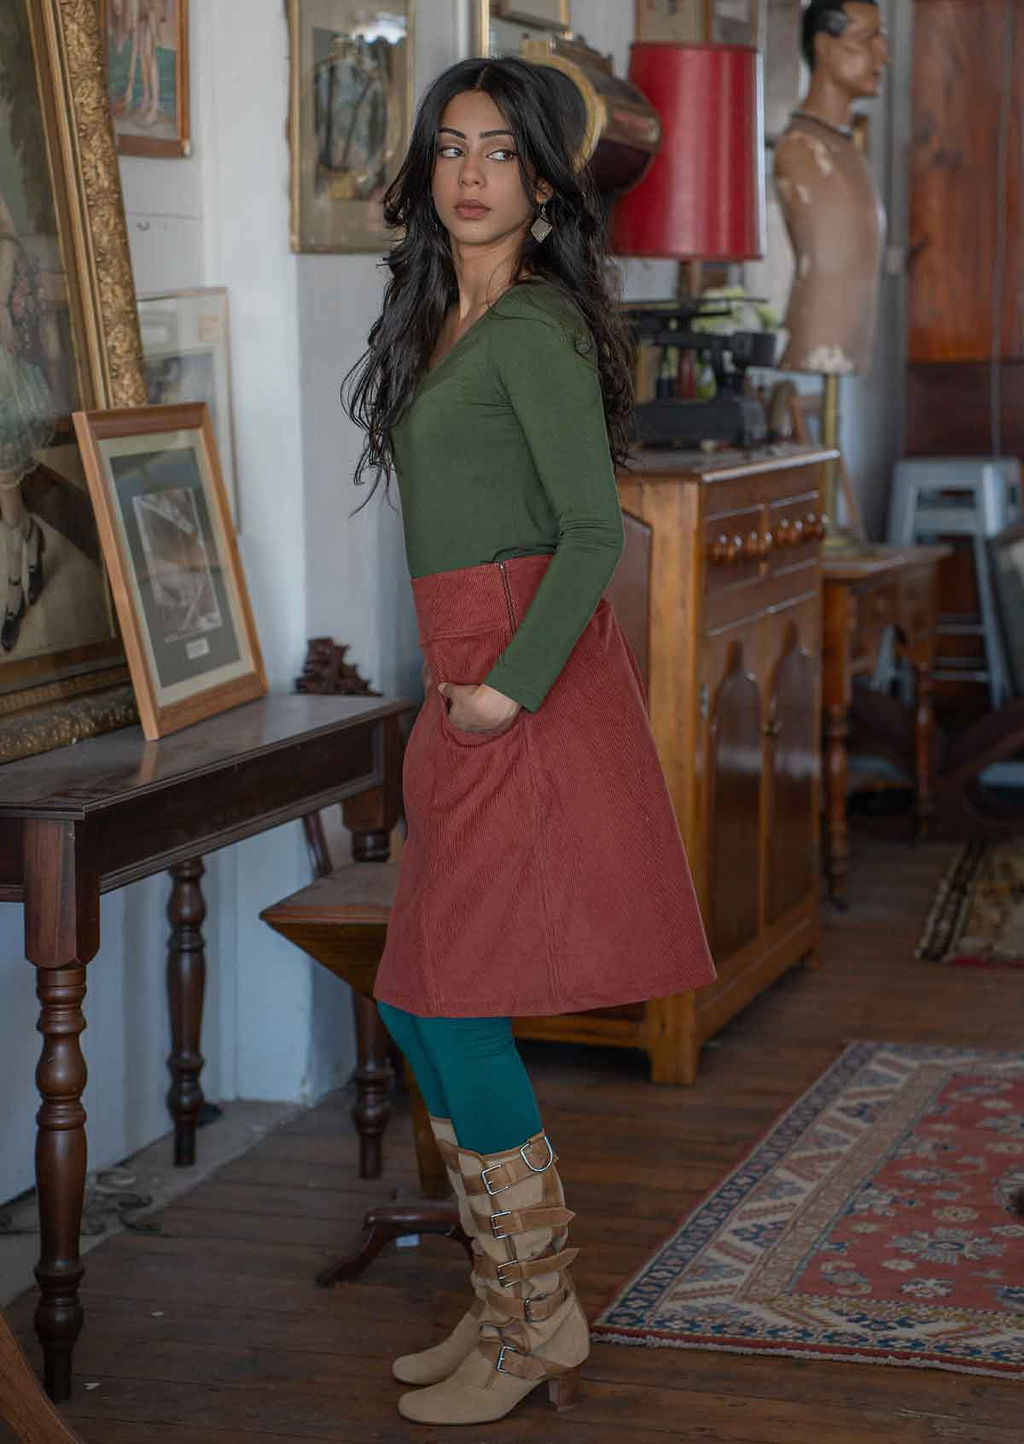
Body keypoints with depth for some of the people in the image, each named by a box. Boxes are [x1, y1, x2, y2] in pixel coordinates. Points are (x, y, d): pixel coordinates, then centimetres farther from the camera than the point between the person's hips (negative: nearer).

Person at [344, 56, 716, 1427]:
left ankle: (535, 1329, 7)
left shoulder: (532, 325, -11)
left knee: (448, 1006, -6)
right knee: (424, 1005, 10)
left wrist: (511, 685, -19)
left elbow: (595, 530, -17)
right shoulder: (440, 323, 16)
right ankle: (521, 1303, 21)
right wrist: (460, 693, 17)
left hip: (528, 699, -9)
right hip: (471, 687, 9)